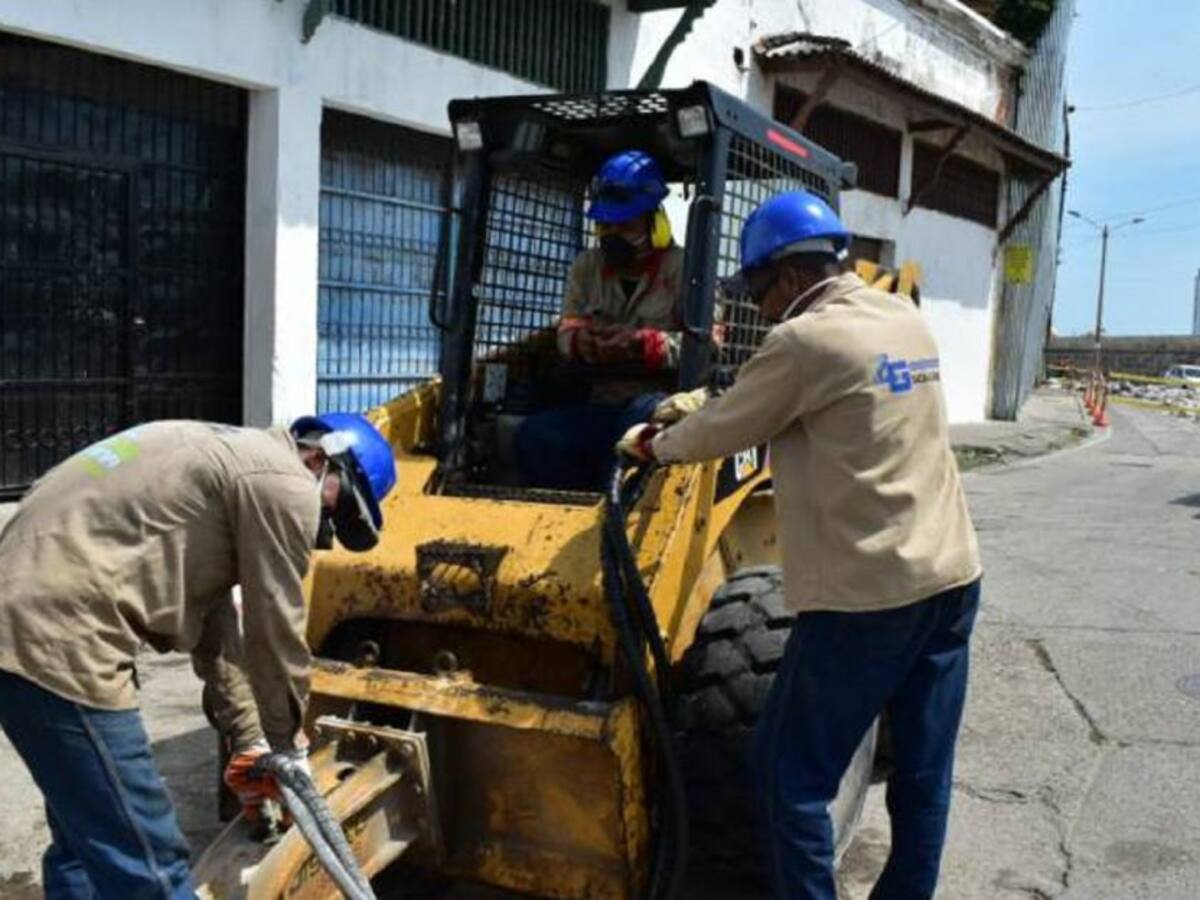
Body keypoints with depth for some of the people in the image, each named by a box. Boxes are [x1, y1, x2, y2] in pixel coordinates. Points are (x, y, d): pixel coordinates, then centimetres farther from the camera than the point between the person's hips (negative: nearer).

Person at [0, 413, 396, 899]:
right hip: (57, 636, -11)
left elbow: (214, 625, 26)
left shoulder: (232, 461, 21)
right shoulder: (284, 483, -9)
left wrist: (252, 742, 30)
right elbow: (275, 633, -4)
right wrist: (290, 744, 13)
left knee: (86, 844, 23)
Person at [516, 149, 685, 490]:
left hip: (658, 404, -4)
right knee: (534, 435, -23)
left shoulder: (681, 268, 2)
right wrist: (584, 342, -14)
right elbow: (566, 336, 11)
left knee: (650, 414, -39)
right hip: (601, 406, 4)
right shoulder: (587, 267, 18)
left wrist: (645, 345, -24)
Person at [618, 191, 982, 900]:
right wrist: (708, 406, 23)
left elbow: (725, 432, -3)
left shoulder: (805, 340, -15)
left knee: (792, 774, 6)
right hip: (951, 577, 9)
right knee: (925, 772, 16)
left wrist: (654, 444, 15)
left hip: (869, 594, -8)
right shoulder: (907, 320, 10)